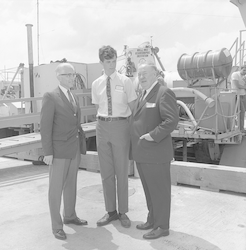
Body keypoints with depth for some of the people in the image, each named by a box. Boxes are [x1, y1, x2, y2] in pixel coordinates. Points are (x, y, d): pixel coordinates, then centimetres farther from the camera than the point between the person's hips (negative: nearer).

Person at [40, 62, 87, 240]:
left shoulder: (74, 98, 13)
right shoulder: (50, 97, -11)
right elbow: (45, 127, -14)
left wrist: (81, 144, 12)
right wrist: (48, 152, -17)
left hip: (75, 149, 7)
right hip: (59, 149, -7)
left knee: (71, 184, 17)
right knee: (56, 187, 1)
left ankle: (70, 216, 32)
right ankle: (57, 225, 12)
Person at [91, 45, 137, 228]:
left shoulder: (125, 81, -2)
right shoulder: (96, 84, 7)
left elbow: (133, 108, 1)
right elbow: (98, 108, 13)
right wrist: (103, 125, 2)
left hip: (121, 126, -3)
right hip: (103, 127, 3)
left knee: (122, 171, 5)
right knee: (106, 172, 9)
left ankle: (123, 212, 20)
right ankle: (111, 211, 24)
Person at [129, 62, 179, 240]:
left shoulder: (164, 93, -11)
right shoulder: (143, 95, 17)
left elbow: (171, 120, -21)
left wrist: (153, 135, -21)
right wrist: (136, 148, 10)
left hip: (156, 153, -9)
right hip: (142, 153, 9)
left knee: (159, 191, 3)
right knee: (149, 190, 18)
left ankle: (162, 226, 16)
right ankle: (153, 219, 32)